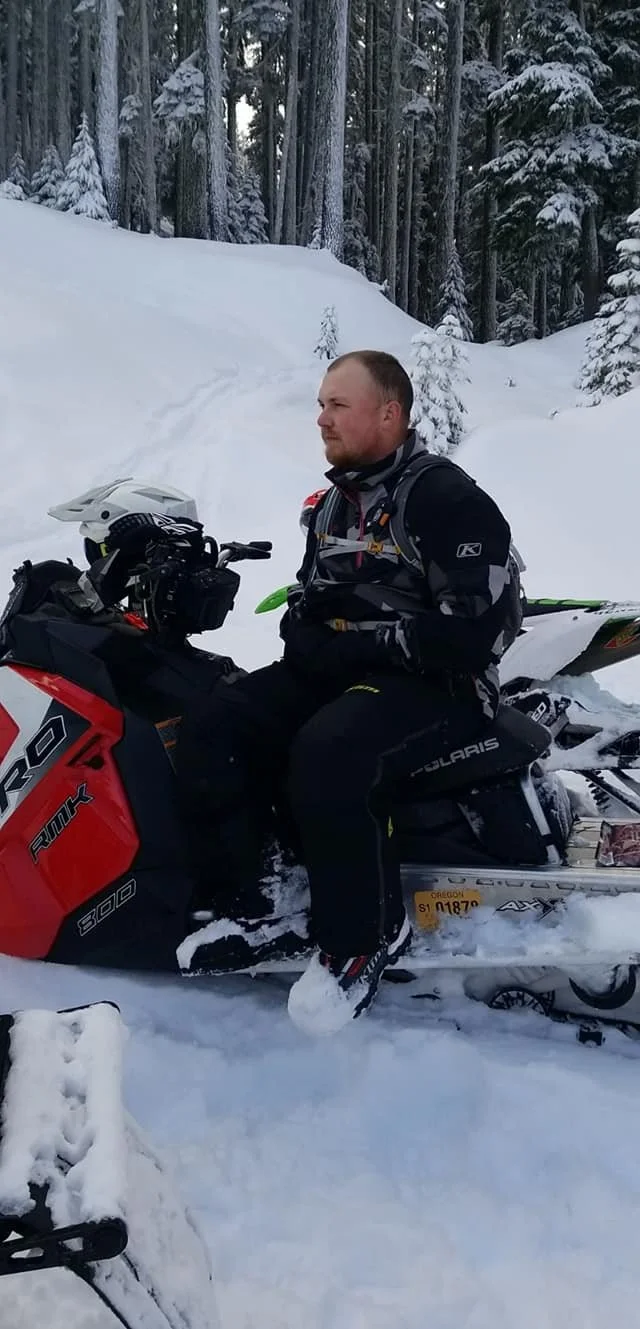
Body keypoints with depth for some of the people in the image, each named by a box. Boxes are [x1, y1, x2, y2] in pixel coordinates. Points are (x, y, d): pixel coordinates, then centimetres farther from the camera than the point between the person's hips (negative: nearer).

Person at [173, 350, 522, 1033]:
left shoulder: (447, 500, -12)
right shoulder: (333, 502, 15)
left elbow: (476, 631, -21)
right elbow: (310, 598, 25)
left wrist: (355, 640, -19)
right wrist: (302, 627, 0)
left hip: (439, 687, -8)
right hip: (339, 671, 9)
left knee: (327, 754, -37)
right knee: (210, 731, -12)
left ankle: (365, 934, -17)